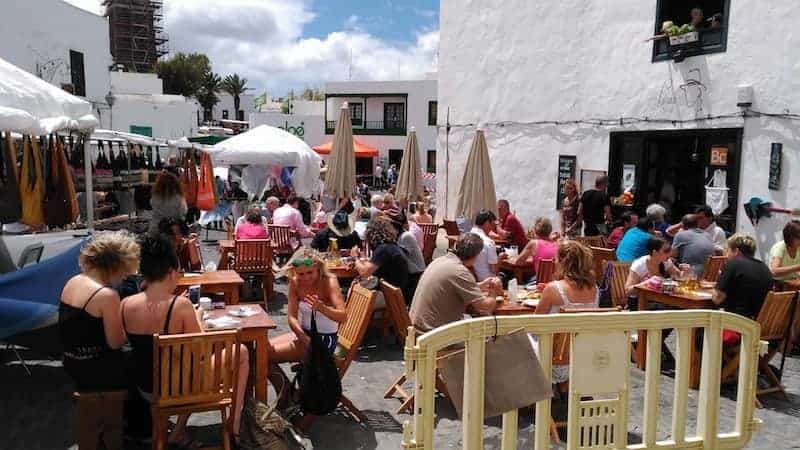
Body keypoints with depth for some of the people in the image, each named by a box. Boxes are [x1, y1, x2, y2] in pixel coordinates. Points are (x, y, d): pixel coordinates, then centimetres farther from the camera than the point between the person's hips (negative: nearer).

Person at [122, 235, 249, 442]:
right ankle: (235, 425, 20)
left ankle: (179, 431, 33)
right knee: (241, 352, 13)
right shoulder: (180, 305, -25)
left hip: (146, 389, 6)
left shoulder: (126, 305, -9)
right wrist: (196, 317, 0)